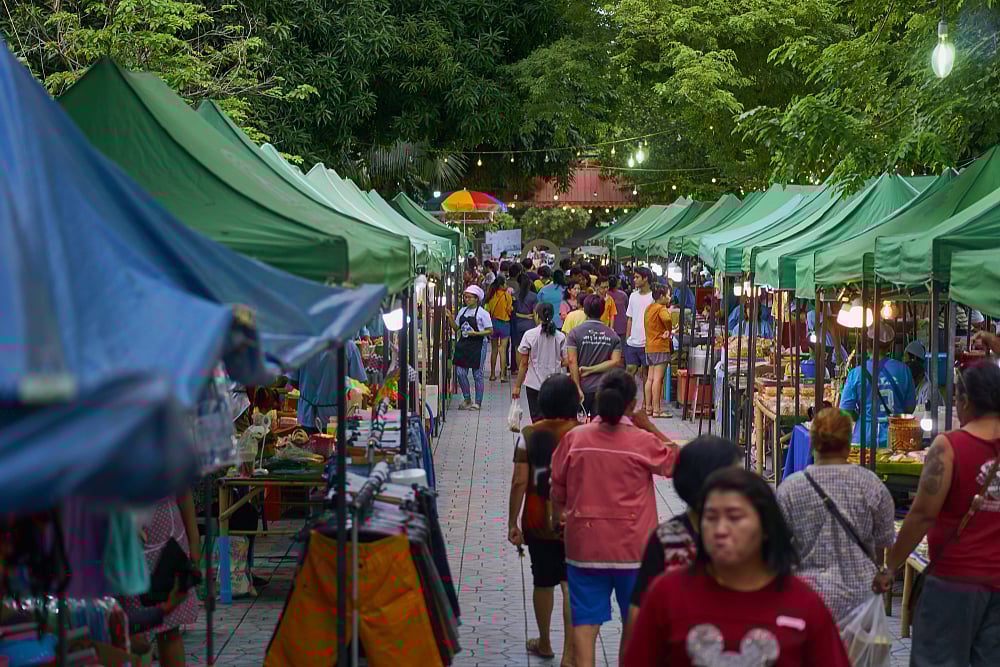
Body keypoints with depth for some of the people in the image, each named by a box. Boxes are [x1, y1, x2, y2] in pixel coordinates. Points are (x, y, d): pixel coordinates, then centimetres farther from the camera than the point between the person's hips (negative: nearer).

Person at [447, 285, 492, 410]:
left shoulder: (482, 313, -7)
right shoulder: (462, 311, 10)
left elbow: (490, 331, -9)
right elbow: (456, 328, 13)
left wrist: (476, 333, -21)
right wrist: (451, 318, -3)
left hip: (477, 345, -6)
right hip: (463, 344, 6)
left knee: (477, 374, 1)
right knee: (460, 372, 3)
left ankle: (478, 402, 11)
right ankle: (467, 399, 19)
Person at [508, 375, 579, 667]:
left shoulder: (530, 435, -7)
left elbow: (519, 482, -8)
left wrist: (512, 523, 0)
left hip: (538, 522, 1)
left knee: (543, 583, 17)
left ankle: (544, 643, 34)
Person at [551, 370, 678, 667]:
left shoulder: (574, 438, -6)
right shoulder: (643, 442, -12)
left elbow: (557, 489, 5)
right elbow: (677, 461, 5)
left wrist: (558, 515, 24)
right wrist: (650, 427, 4)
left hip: (585, 545, 1)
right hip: (633, 546, -1)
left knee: (585, 619, 5)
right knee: (636, 620, 17)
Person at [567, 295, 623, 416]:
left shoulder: (575, 333, -4)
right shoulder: (613, 335, 4)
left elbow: (572, 361, -11)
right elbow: (616, 362, -5)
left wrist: (577, 389, -11)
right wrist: (591, 370, -4)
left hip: (583, 387, -2)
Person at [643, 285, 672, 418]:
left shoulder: (649, 308, 15)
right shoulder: (661, 308, -12)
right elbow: (666, 319, -32)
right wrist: (669, 331, -14)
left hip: (649, 346, 9)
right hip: (660, 347, -9)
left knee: (650, 378, 11)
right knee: (658, 378, -9)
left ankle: (648, 407, 15)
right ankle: (656, 410, -10)